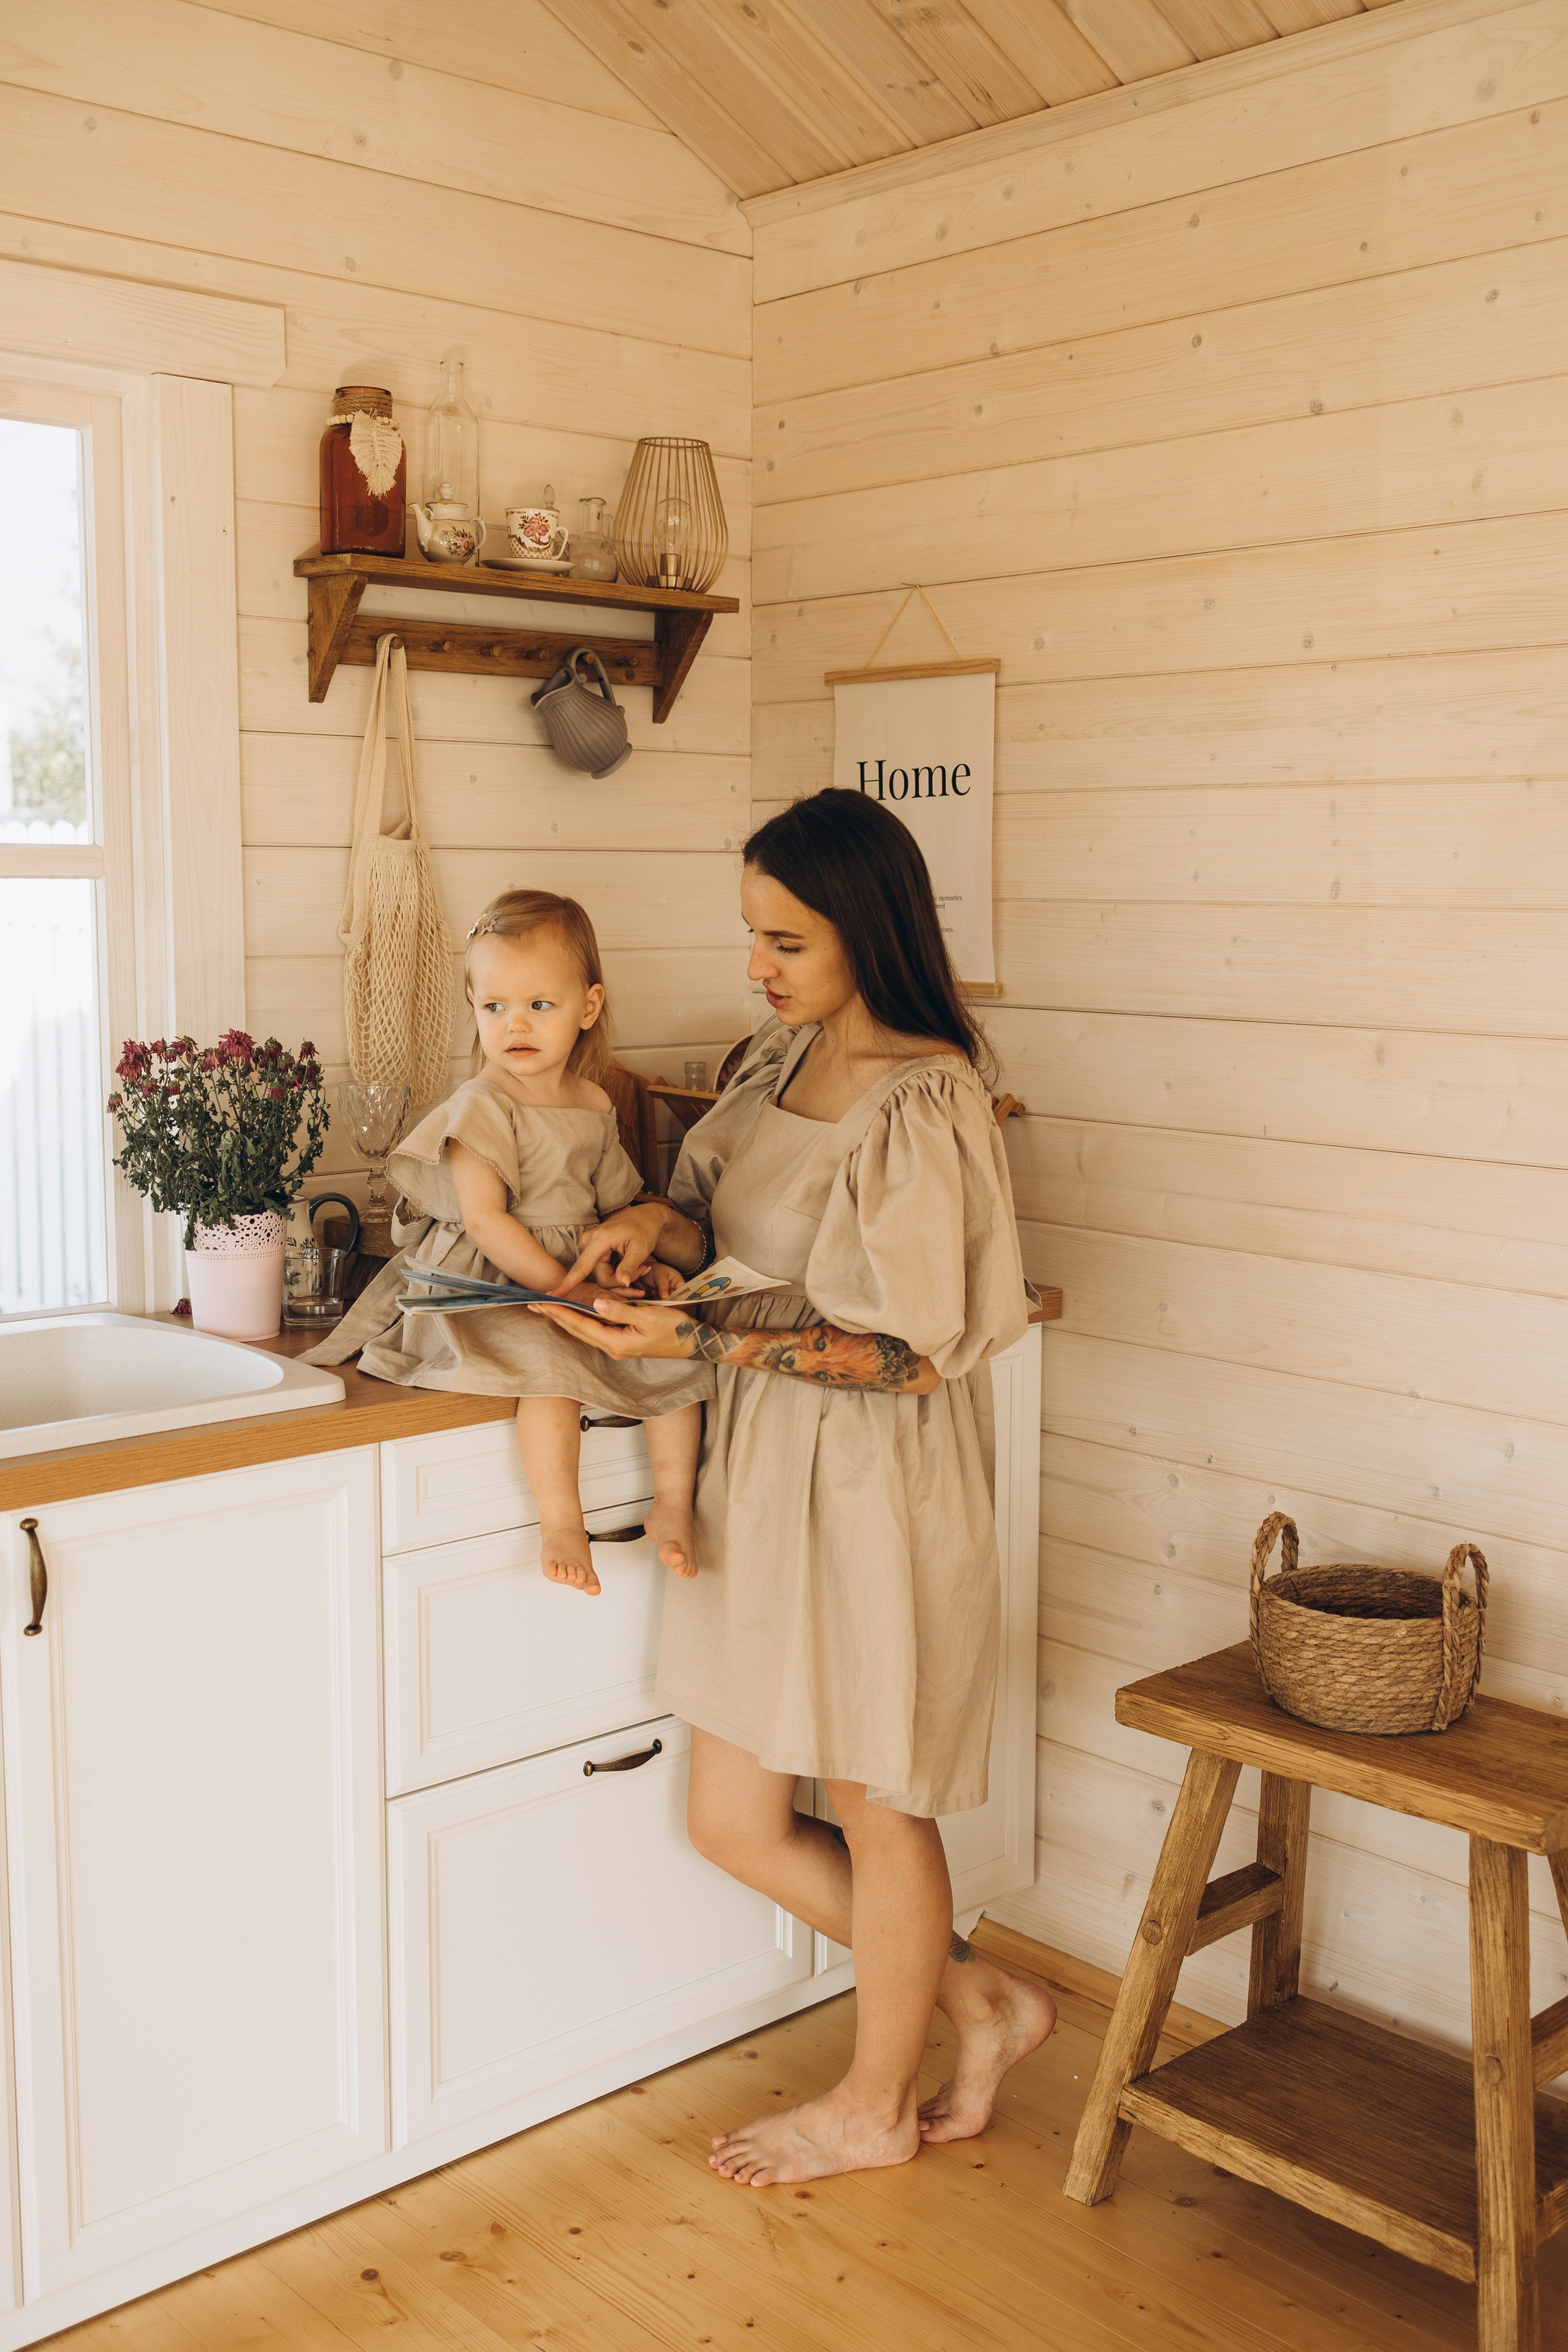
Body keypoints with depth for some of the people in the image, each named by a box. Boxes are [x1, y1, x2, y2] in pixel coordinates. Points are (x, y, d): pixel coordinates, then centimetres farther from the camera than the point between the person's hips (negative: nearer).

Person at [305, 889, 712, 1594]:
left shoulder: (593, 1105, 9)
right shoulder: (482, 1106, -12)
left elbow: (613, 1204, 19)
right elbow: (486, 1220, -19)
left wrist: (644, 1261, 0)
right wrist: (564, 1287, -23)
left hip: (584, 1275, 7)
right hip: (492, 1285, -7)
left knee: (674, 1352, -7)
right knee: (550, 1365, -32)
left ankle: (673, 1505, 5)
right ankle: (560, 1522, -18)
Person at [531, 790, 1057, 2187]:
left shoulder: (921, 1103, -19)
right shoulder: (786, 1062, 6)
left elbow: (914, 1356, -21)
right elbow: (734, 1217, 18)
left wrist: (708, 1341, -25)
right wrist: (657, 1220, -5)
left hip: (874, 1484, -9)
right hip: (762, 1471, 9)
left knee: (877, 1809, 13)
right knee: (733, 1821, 15)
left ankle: (876, 2103, 38)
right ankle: (982, 2002, 35)